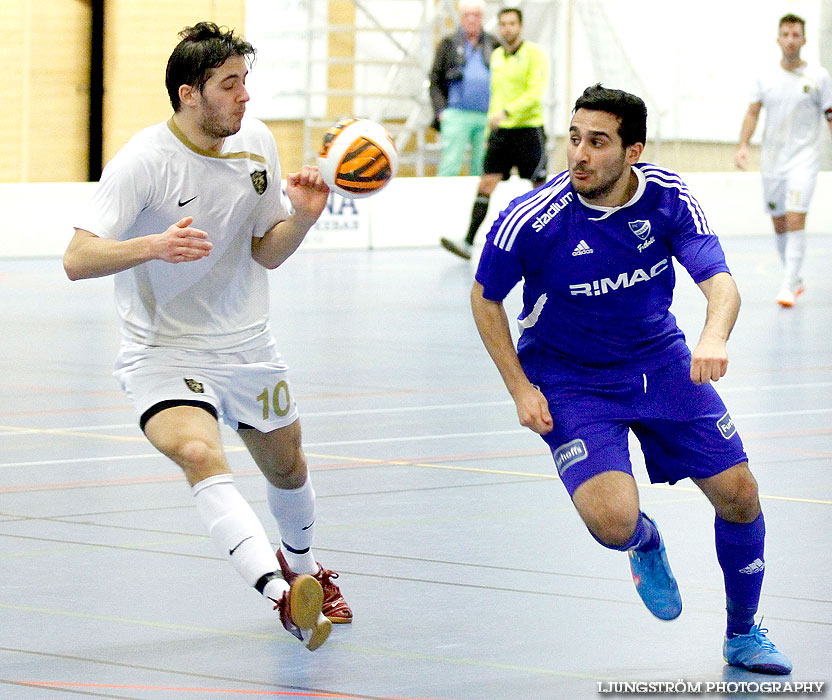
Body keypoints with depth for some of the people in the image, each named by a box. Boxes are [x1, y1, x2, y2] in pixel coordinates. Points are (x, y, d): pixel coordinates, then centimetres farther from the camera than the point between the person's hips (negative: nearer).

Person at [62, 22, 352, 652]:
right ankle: (281, 594, -46)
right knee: (201, 456, -32)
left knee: (287, 467, 20)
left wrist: (302, 218, -15)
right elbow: (77, 261, -26)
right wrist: (152, 246, -42)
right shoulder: (144, 160, -20)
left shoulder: (257, 141, -2)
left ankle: (303, 566, 52)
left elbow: (265, 252, 6)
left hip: (248, 346, 6)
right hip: (163, 353, -6)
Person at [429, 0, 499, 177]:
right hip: (456, 114, -2)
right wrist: (441, 110, -4)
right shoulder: (448, 44, 9)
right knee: (450, 165, -12)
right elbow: (435, 81, 8)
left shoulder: (493, 45, 14)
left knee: (482, 169, 3)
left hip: (487, 116, 2)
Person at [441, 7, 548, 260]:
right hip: (501, 131, 5)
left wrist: (507, 112, -28)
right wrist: (489, 131, 21)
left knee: (539, 186, 1)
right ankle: (468, 242, -10)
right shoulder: (496, 56, 14)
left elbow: (535, 93, -17)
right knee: (486, 184, -5)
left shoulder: (534, 54, -6)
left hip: (528, 128, -5)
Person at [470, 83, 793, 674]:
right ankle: (646, 545, 18)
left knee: (739, 494, 1)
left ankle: (744, 633, 26)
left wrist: (715, 337, -45)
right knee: (613, 521, -23)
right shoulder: (530, 220, -24)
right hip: (568, 380, -3)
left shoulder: (669, 196, -16)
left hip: (660, 360, 3)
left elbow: (720, 281, -22)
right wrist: (521, 389, -12)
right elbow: (485, 298, -7)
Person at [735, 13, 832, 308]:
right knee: (779, 225, 9)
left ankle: (788, 286, -17)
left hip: (804, 158, -4)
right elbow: (752, 112, 6)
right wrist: (743, 145, -8)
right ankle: (795, 279, 26)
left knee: (795, 219, -17)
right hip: (771, 160, 4)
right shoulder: (766, 78, 6)